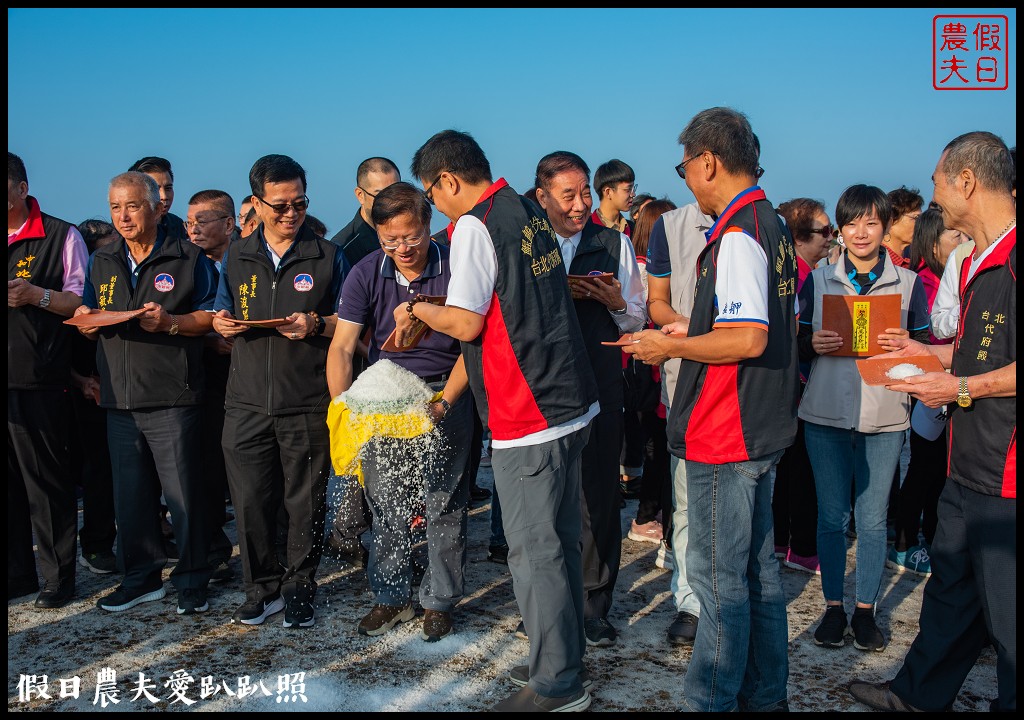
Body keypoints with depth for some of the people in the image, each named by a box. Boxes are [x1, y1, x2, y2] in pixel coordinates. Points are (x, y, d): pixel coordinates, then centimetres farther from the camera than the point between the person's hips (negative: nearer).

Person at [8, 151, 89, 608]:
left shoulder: (60, 237, 0)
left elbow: (83, 303, -4)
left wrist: (37, 295, -18)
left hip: (37, 382, -5)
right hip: (9, 378, 5)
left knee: (47, 482, 2)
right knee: (10, 483, 10)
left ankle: (59, 577, 14)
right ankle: (17, 573, 22)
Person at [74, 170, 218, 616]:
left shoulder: (189, 259, 1)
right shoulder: (102, 263, 17)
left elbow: (211, 318, -2)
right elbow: (89, 325, 22)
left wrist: (170, 322, -18)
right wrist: (87, 322, -1)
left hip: (173, 399, -5)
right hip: (119, 399, 5)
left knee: (182, 492, -2)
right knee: (130, 493, 10)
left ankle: (192, 580, 12)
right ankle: (141, 576, 24)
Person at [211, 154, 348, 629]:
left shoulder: (328, 257, 4)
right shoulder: (237, 257, 12)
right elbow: (221, 316, 20)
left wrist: (317, 325, -14)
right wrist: (221, 322, -3)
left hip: (308, 405, -2)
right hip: (247, 403, 3)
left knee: (306, 504, 4)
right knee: (250, 501, 5)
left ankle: (299, 590, 21)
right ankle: (262, 588, 23)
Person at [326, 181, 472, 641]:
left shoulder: (453, 269, -13)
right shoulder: (366, 274, -7)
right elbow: (341, 347, -10)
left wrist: (442, 404, -21)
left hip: (445, 392, -2)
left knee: (444, 502, -1)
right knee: (385, 502, 5)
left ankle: (439, 601, 16)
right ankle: (391, 598, 22)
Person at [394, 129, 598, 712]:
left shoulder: (475, 226, -13)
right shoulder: (531, 213, 13)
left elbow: (467, 325, -15)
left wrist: (418, 309, 4)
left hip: (527, 418, -9)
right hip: (572, 405, 9)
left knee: (534, 551, 1)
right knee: (562, 539, 17)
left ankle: (557, 685, 11)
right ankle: (568, 656, 30)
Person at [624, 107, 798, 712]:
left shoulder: (737, 235, -18)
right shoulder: (774, 227, 14)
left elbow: (748, 339, -27)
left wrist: (672, 347, -13)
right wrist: (695, 330, 18)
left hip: (725, 434, -10)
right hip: (763, 428, 10)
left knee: (718, 575, -1)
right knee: (756, 566, 17)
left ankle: (712, 700, 11)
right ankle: (765, 694, 30)